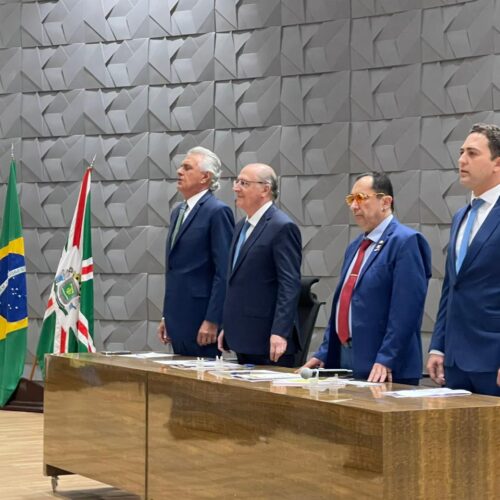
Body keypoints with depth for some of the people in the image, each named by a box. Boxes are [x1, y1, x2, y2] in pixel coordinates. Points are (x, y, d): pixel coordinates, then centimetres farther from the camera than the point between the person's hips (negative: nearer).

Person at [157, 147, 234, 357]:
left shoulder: (217, 212, -11)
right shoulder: (178, 212, 17)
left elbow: (224, 272, -16)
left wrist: (212, 321, -19)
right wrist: (167, 317, 17)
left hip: (200, 320, -8)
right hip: (178, 320, 8)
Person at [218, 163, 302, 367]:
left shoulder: (282, 227, -11)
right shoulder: (242, 226, 16)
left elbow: (290, 285, -17)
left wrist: (280, 333, -23)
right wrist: (228, 328, 19)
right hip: (244, 338, 9)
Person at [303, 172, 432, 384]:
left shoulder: (405, 242, -11)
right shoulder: (355, 246, 17)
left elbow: (406, 309, -18)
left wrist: (386, 361, -22)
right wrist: (324, 354, 14)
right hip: (344, 359, 8)